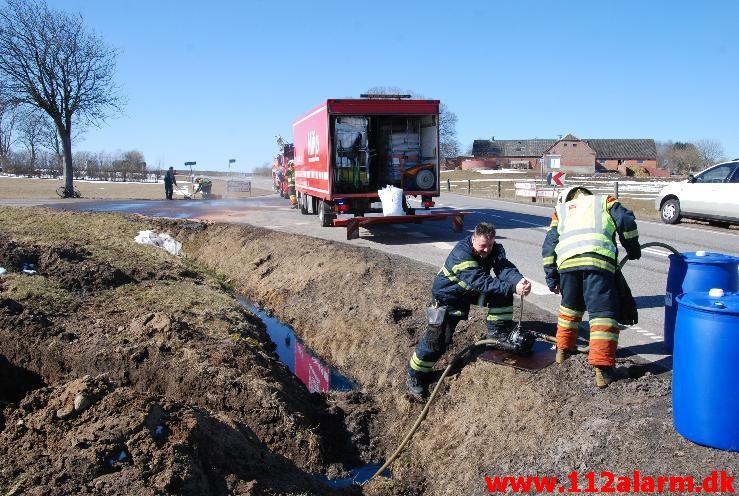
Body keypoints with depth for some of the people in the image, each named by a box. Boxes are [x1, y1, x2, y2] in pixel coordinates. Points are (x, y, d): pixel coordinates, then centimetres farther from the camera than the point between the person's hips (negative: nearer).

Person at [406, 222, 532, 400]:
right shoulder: (462, 255, -35)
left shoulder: (494, 249, -13)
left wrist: (519, 280, -49)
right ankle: (415, 377, 2)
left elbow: (505, 268, -27)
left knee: (503, 292, -10)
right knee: (438, 339, -14)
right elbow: (482, 283, -42)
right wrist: (513, 288, -48)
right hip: (448, 296, -7)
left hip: (470, 292, 7)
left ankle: (498, 333, 4)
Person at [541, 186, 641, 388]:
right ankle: (602, 368, -10)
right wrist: (632, 248, 24)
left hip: (566, 261, 3)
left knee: (570, 305, 26)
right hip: (598, 260, -3)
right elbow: (626, 220, 11)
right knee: (603, 311, -2)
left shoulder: (560, 209, 33)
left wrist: (551, 276, 24)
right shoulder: (603, 201, 28)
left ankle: (563, 349, 37)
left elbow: (549, 245, 23)